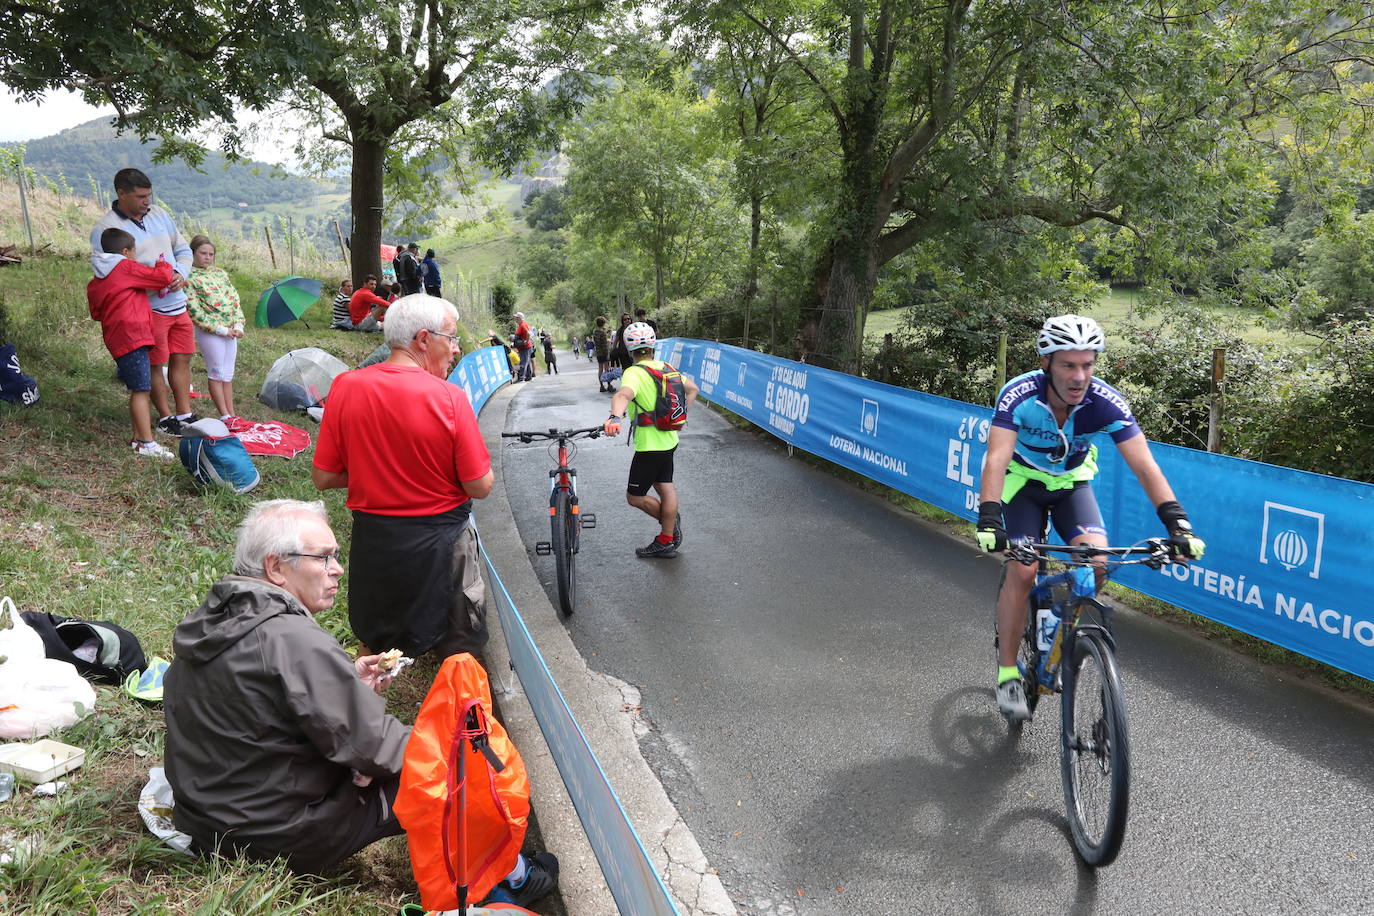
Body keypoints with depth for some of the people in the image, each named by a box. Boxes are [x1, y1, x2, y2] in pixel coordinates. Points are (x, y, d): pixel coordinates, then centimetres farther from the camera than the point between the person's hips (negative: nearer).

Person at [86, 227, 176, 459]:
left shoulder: (95, 283, 19)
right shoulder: (126, 268, -4)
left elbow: (96, 313, 25)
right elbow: (162, 277, -6)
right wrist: (163, 265, 15)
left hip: (116, 339, 9)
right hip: (131, 335, -9)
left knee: (137, 389, 16)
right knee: (141, 389, -12)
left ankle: (138, 436, 22)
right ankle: (147, 443, -16)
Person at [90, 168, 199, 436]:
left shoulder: (159, 214, 10)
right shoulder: (105, 229, -9)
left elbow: (183, 250, 17)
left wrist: (181, 274, -5)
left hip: (177, 303, 6)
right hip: (146, 308, -6)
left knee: (182, 358, 12)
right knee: (154, 364, 3)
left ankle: (184, 414, 23)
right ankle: (166, 417, 16)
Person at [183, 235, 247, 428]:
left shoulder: (221, 274, 13)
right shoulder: (190, 278, -6)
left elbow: (235, 300, 12)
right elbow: (195, 311, -12)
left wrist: (238, 325, -2)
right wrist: (221, 329, -14)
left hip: (231, 331, 6)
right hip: (209, 332, -6)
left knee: (228, 375, 9)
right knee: (217, 374, -1)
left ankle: (232, 415, 13)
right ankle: (225, 417, 2)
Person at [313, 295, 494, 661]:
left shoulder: (345, 387, -9)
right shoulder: (449, 398, -19)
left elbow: (323, 477, -4)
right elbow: (480, 486, -14)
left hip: (372, 540, 3)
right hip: (438, 544, -3)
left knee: (373, 644, 24)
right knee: (460, 652, 18)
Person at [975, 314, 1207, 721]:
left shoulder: (1107, 403, -26)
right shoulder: (1020, 395, -32)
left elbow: (1145, 466, -28)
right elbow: (996, 460, -40)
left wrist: (1178, 524, -38)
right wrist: (989, 521, -53)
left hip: (1073, 482, 2)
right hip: (1024, 480, -2)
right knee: (1022, 571, -17)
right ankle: (1008, 674, -2)